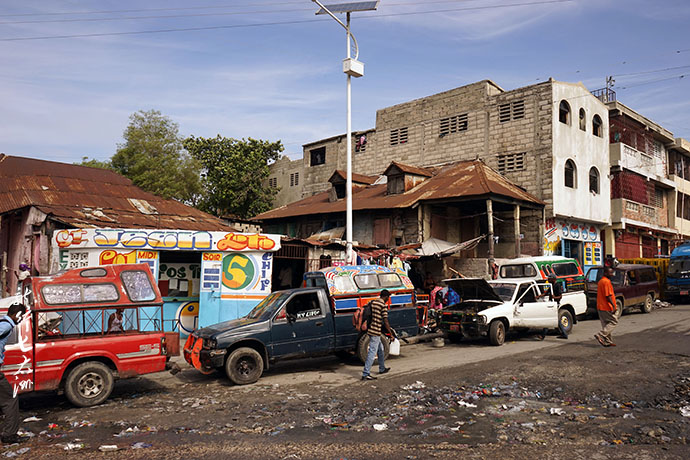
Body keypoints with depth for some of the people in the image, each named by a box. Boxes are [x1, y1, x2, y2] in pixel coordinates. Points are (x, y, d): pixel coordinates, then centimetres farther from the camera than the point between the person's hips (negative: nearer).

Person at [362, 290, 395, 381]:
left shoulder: (372, 302, 10)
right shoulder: (383, 305, -14)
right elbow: (385, 322, -16)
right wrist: (391, 333, -7)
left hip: (371, 330, 9)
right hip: (376, 332, -9)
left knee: (380, 350, 23)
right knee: (372, 353, -6)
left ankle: (382, 369, 37)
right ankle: (365, 374, -5)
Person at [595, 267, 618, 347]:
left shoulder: (600, 281, 15)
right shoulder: (606, 282, -15)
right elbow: (608, 296, -21)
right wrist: (614, 306, -20)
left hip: (600, 307, 10)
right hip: (606, 307, -10)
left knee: (606, 324, 12)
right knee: (614, 321, -1)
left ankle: (607, 341, 15)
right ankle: (600, 335, -9)